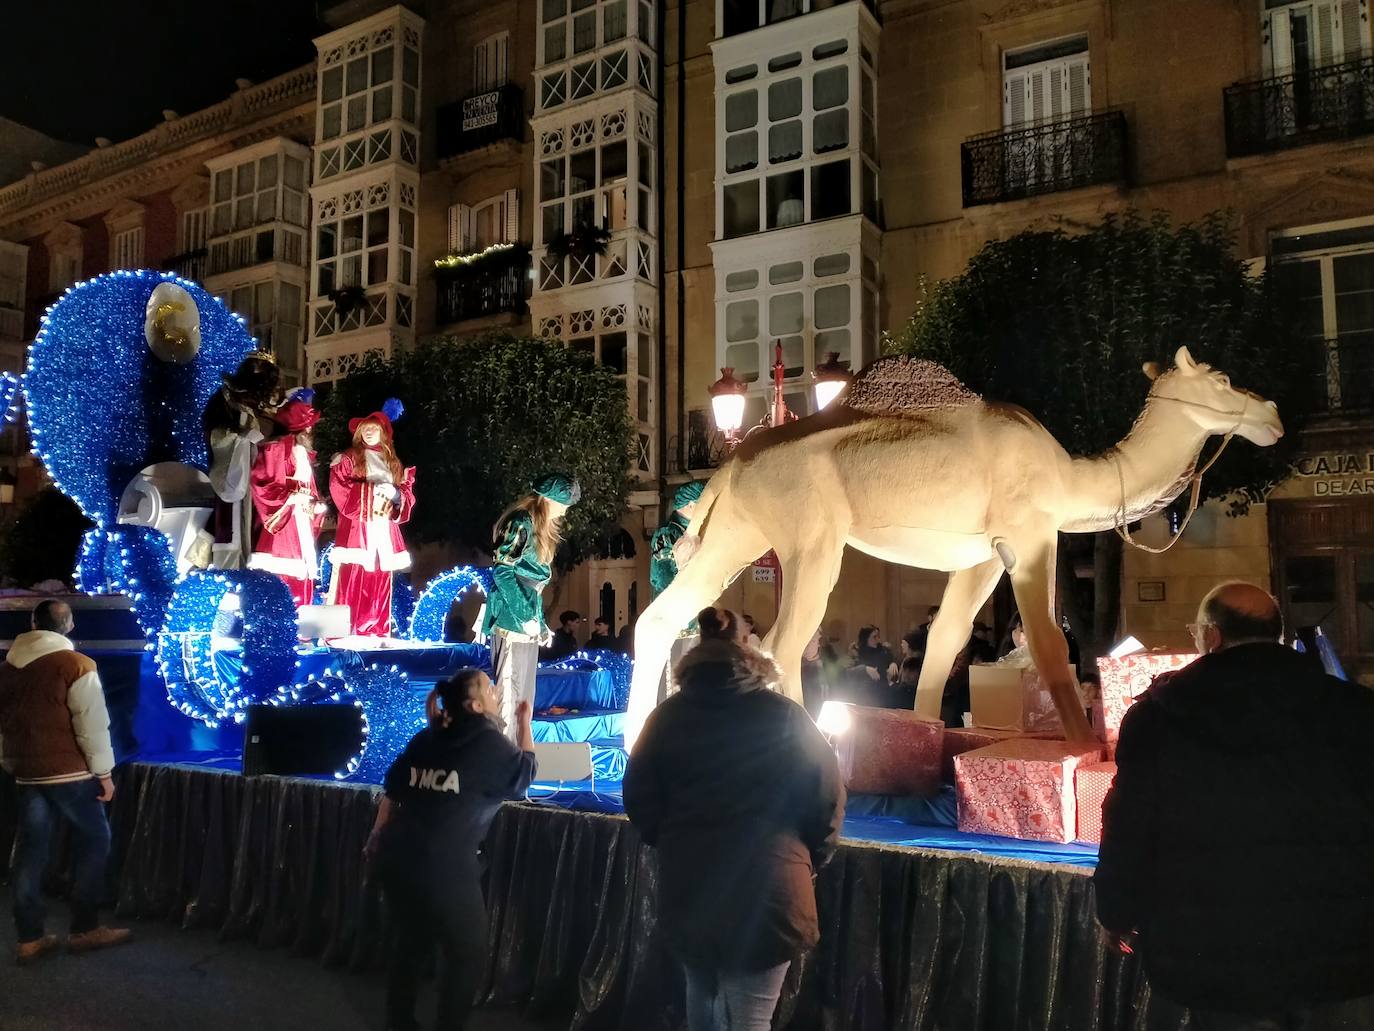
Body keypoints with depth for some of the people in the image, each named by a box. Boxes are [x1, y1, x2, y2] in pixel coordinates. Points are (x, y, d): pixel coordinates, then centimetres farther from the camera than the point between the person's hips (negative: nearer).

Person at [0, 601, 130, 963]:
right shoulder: (76, 664, -13)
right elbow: (92, 723, -14)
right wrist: (103, 772, -7)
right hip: (69, 772, -6)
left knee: (31, 851, 10)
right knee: (94, 843, 7)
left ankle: (29, 939, 15)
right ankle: (84, 930, 10)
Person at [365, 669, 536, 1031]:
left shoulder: (427, 738, 10)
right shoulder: (490, 742, -6)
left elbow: (393, 789, 14)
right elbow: (524, 774, 12)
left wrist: (377, 837, 26)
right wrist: (525, 723, 19)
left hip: (397, 855, 7)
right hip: (443, 865, -7)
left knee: (411, 939, 24)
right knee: (467, 951, 11)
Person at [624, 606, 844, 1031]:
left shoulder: (668, 715, 0)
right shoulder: (785, 716, -7)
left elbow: (639, 798, 5)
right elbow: (827, 799, -5)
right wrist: (809, 860, 12)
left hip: (686, 886, 3)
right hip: (767, 889, -3)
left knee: (702, 995, 26)